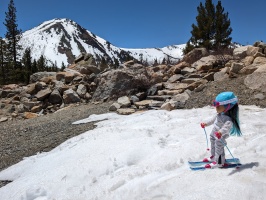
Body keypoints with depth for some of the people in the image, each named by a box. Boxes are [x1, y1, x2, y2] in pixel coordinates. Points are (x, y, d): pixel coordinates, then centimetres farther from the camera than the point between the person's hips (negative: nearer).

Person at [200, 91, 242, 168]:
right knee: (213, 145, 26)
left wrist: (221, 132, -65)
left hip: (220, 137, -10)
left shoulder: (227, 118, -32)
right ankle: (213, 157, 49)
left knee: (219, 148, 6)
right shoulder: (220, 114, -1)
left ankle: (219, 162, 25)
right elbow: (213, 119, 16)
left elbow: (228, 125, -49)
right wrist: (206, 123, 20)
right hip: (214, 135, 10)